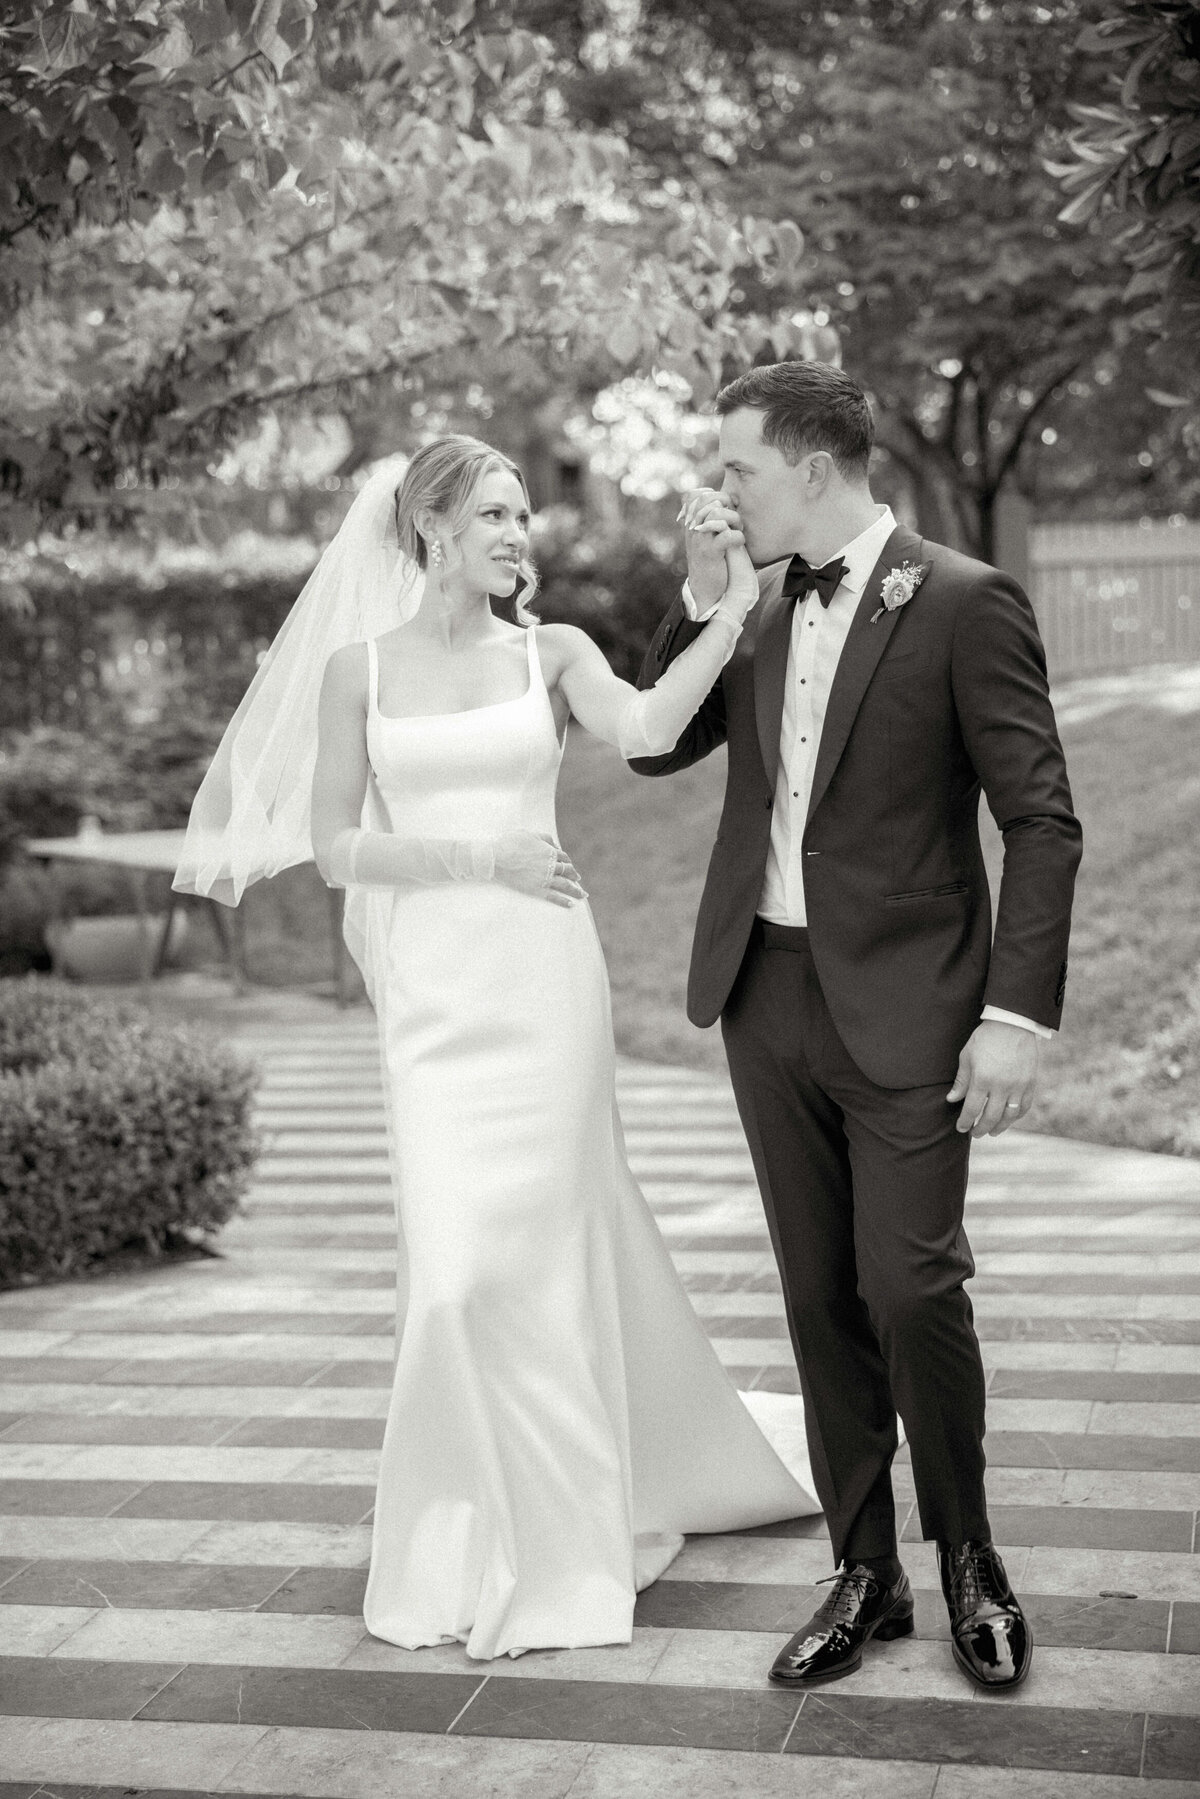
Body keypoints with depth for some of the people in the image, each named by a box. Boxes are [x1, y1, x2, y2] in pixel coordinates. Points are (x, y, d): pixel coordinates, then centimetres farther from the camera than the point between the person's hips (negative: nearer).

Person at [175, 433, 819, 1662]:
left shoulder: (552, 653, 6)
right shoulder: (356, 669, 6)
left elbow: (649, 729, -14)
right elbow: (335, 847, 3)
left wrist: (735, 613, -22)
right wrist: (478, 855, -8)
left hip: (544, 975, 0)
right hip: (433, 990, 0)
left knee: (545, 1247, 2)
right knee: (456, 1261, -2)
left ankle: (548, 1545, 18)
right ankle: (475, 1542, 21)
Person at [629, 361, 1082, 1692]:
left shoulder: (964, 604, -9)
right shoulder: (755, 606, 10)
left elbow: (1040, 820, -10)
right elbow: (654, 744, 9)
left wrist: (1019, 1014, -16)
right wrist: (704, 595, -3)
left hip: (904, 1006, -5)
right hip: (767, 994, 6)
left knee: (911, 1288, -6)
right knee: (820, 1299, 10)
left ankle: (969, 1563, 18)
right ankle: (864, 1573, 23)